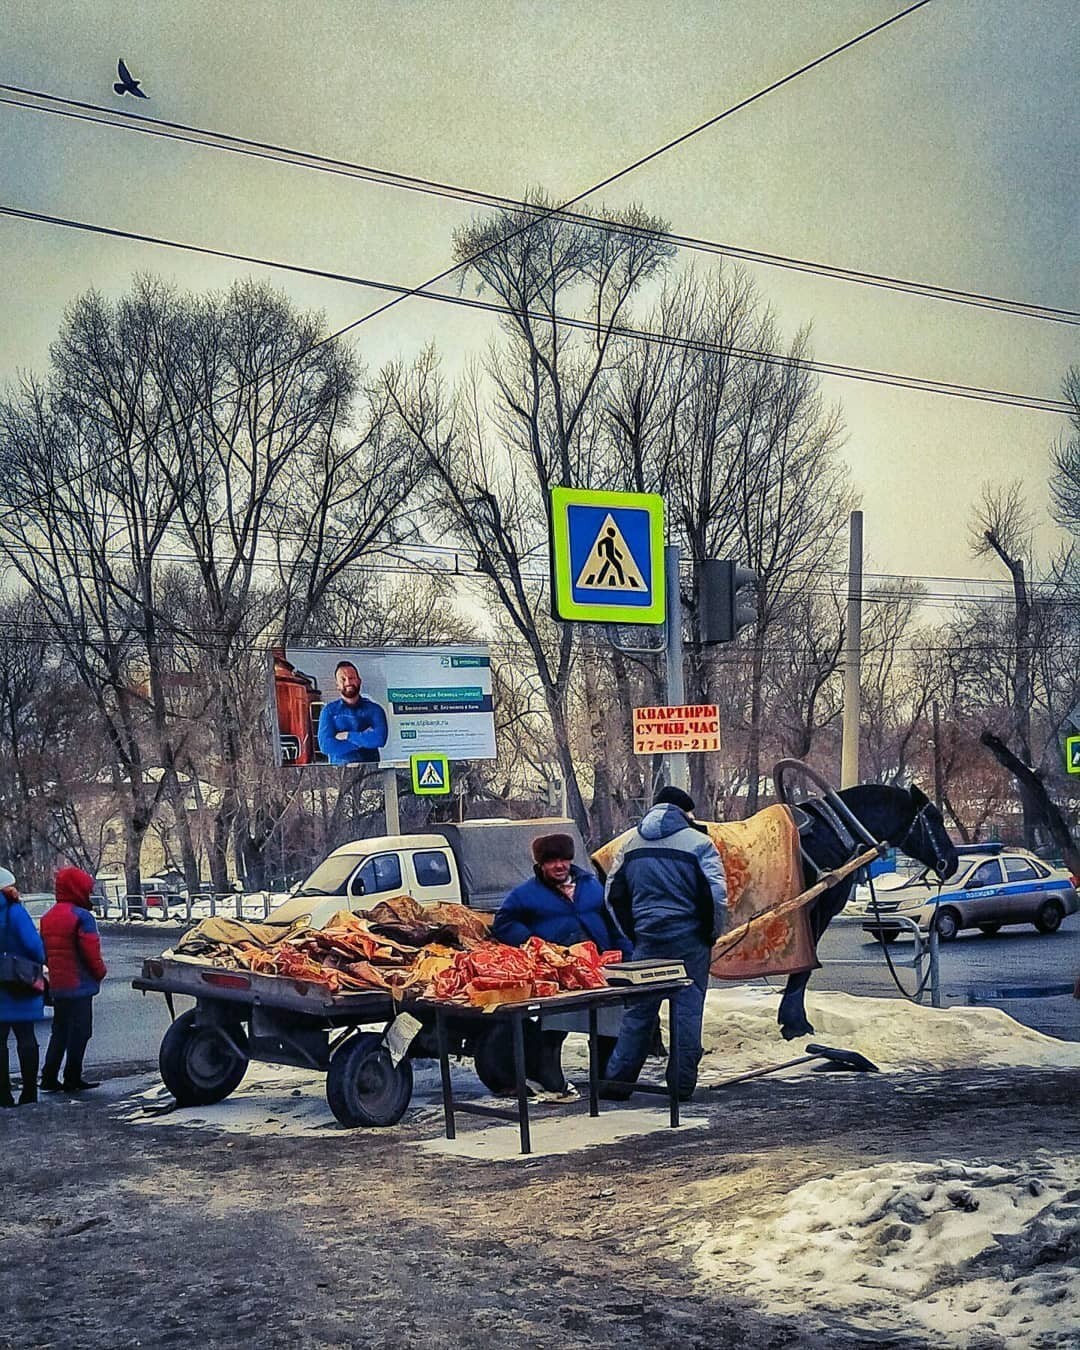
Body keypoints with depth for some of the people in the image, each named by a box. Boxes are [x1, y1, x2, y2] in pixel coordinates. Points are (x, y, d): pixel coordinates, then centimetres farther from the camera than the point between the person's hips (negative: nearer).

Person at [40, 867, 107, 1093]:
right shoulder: (82, 916, -15)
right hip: (80, 985, -8)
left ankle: (49, 1078, 13)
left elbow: (44, 950, 14)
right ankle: (72, 1079, 3)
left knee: (59, 1031, 15)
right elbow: (91, 952, -17)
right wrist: (100, 972, -2)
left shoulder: (48, 917, 11)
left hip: (57, 985, 8)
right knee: (79, 1032, 0)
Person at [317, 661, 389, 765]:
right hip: (340, 768, 0)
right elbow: (325, 746, -3)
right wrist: (364, 738, -4)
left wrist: (348, 736, -3)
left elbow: (380, 738, -8)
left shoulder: (374, 709, 9)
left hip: (370, 767, 0)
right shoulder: (329, 711, 10)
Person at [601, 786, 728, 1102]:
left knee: (638, 1009, 9)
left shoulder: (632, 843, 11)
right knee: (687, 1010, 3)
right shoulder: (697, 842, -5)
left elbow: (613, 894, 14)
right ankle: (681, 1084, 5)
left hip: (647, 938, 4)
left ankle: (618, 1079, 6)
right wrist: (713, 934, 2)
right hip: (688, 939, -4)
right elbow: (717, 894, -11)